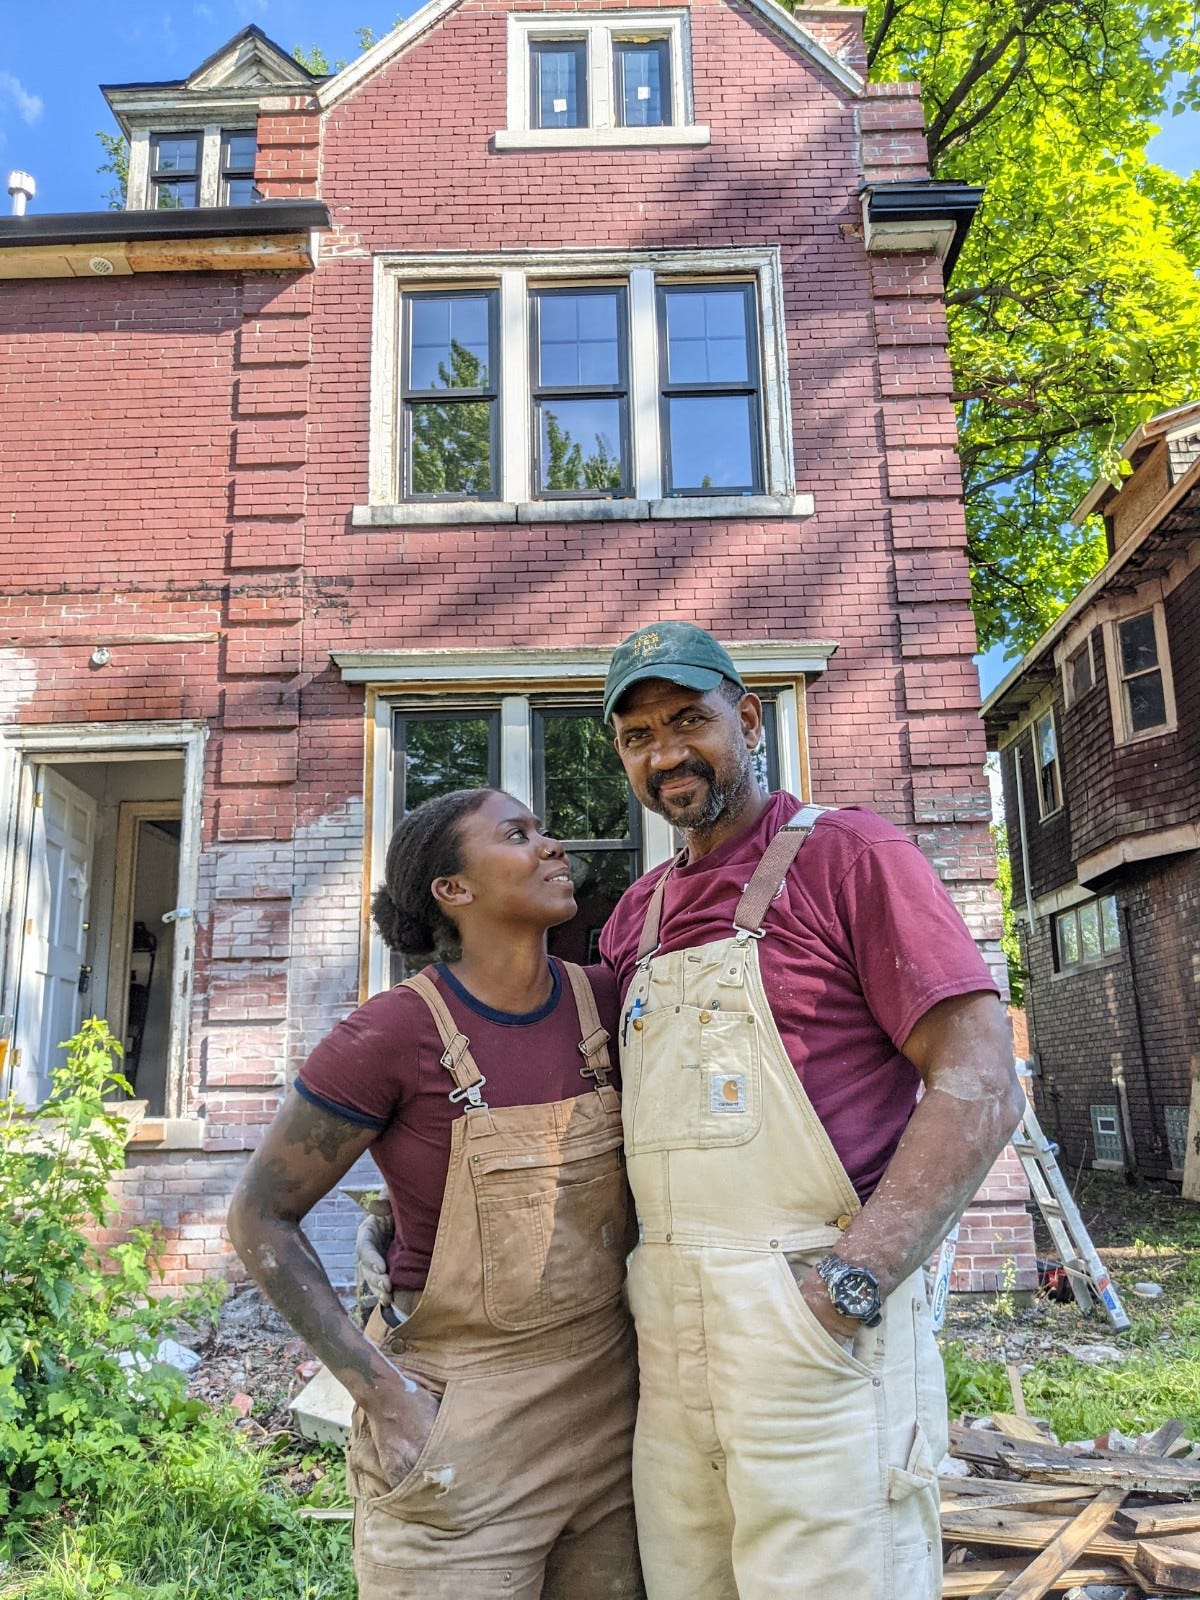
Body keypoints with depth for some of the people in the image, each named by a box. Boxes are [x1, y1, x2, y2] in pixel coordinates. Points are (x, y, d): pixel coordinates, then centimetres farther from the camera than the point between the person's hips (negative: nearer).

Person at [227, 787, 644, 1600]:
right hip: (458, 1419, -4)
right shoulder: (390, 1037, -19)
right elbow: (261, 1217, -9)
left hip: (609, 1402, 5)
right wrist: (385, 1393, -13)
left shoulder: (605, 1001, -5)